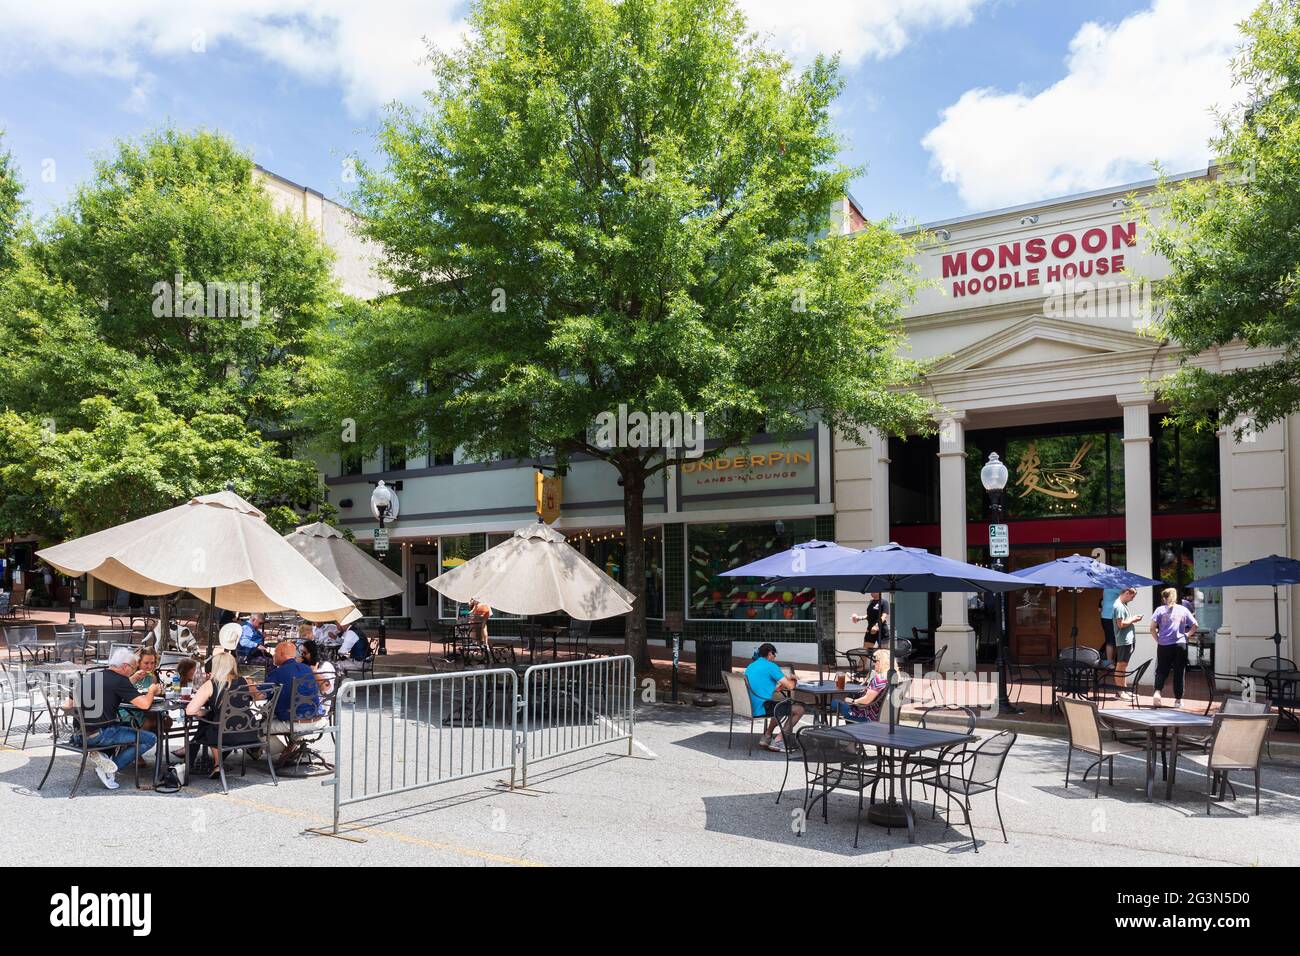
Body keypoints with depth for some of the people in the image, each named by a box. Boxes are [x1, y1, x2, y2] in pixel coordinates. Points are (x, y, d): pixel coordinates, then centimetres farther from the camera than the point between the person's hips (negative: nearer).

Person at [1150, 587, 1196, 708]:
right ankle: (1178, 699, 12)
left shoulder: (1160, 610, -1)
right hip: (1180, 644, 1)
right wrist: (1187, 635, 12)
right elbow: (1195, 625, 5)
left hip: (1164, 645, -1)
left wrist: (1157, 639, 3)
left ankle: (1157, 692, -14)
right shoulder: (1183, 610, 6)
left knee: (1161, 671, 8)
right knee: (1179, 673, 8)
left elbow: (1152, 627, -8)